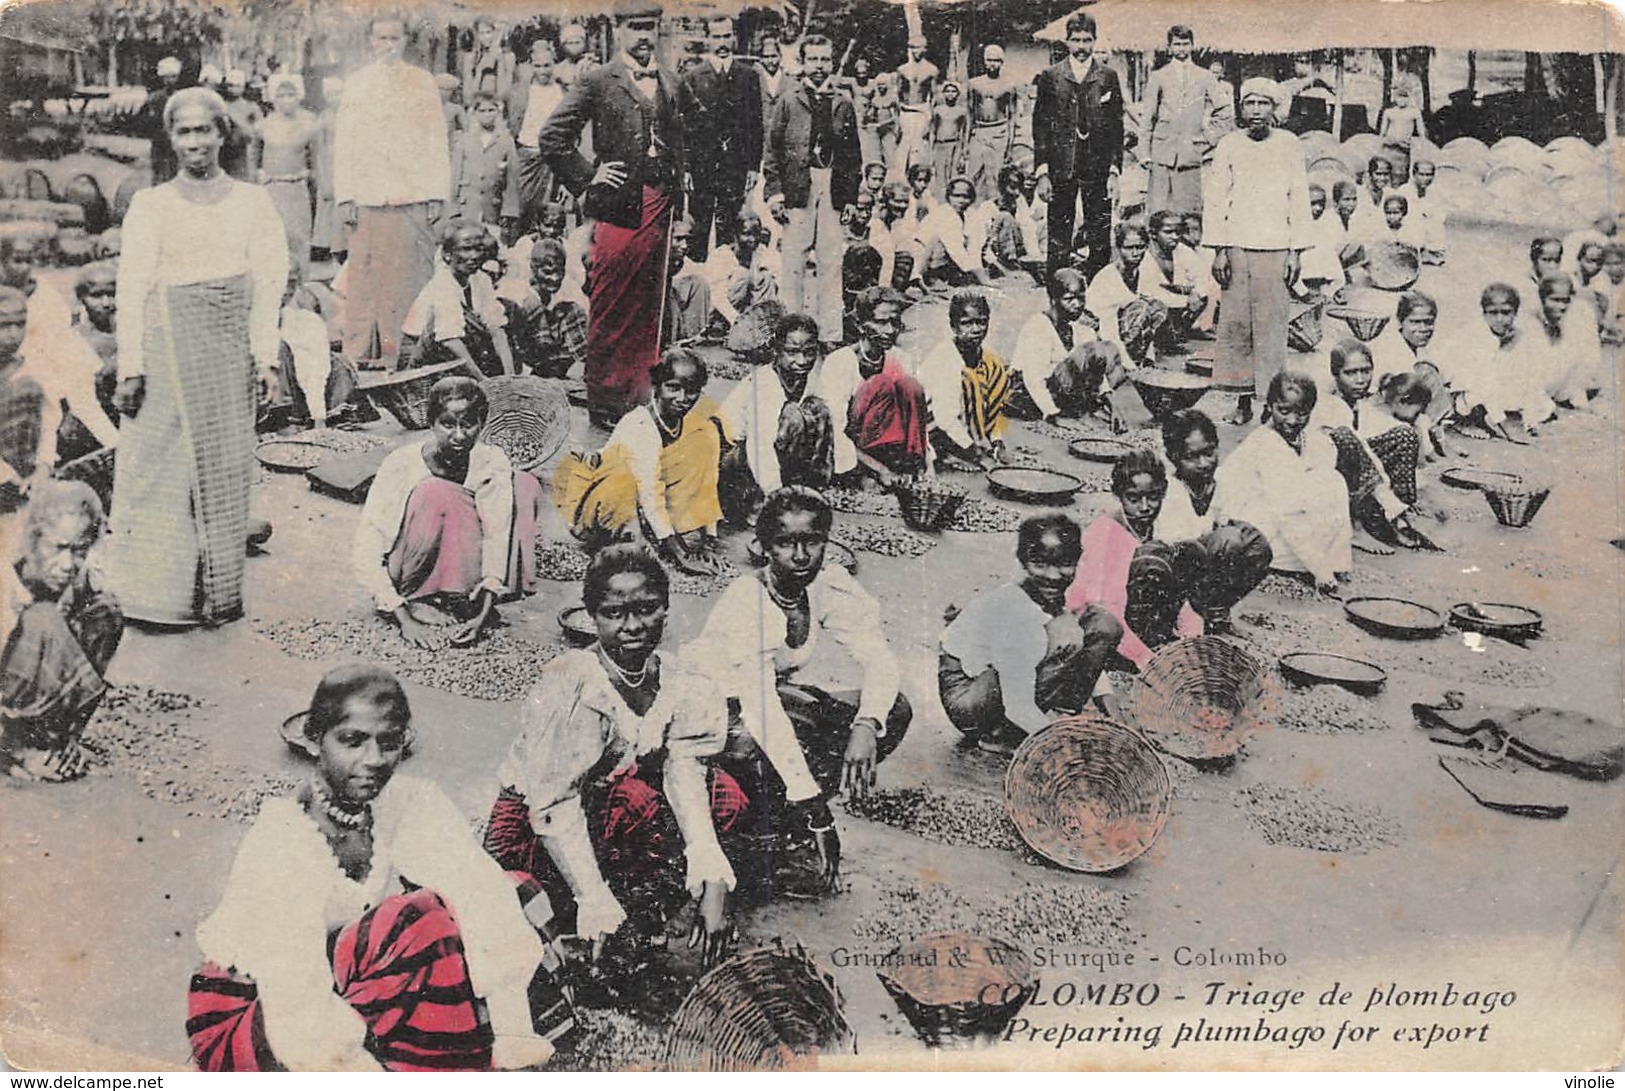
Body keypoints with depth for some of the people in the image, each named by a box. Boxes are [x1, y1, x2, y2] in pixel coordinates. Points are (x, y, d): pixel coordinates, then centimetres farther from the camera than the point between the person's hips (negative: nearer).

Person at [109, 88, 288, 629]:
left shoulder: (252, 201, 10)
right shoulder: (149, 205, 8)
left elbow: (268, 283, 4)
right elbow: (131, 288, 3)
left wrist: (265, 354, -7)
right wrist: (130, 366, -5)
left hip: (230, 342, 1)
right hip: (166, 340, -1)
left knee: (225, 464, 2)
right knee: (159, 463, -4)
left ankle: (217, 593, 10)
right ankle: (159, 591, 2)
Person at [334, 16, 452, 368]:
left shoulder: (422, 82, 12)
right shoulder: (356, 83, 14)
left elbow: (436, 141, 9)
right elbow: (344, 143, 11)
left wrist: (437, 194, 1)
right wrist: (345, 197, 2)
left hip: (414, 196, 0)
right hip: (368, 198, 0)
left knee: (411, 278, -4)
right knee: (365, 279, -4)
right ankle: (362, 353, 0)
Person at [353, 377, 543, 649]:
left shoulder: (492, 463, -15)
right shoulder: (402, 465, -23)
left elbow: (498, 539, -21)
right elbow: (365, 554, -26)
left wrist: (483, 614, -33)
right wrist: (404, 620, -34)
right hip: (406, 576, -4)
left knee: (525, 484, -10)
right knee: (435, 493, -31)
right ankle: (415, 600, -18)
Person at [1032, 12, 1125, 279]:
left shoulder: (1108, 77, 7)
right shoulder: (1049, 77, 5)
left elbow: (1117, 127, 6)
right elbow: (1040, 127, 3)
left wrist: (1115, 170, -3)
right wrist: (1043, 172, -5)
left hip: (1098, 167, 1)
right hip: (1061, 168, -1)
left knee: (1100, 240, 0)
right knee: (1058, 239, 1)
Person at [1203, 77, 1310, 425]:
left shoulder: (1288, 144, 6)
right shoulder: (1229, 145, 6)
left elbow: (1299, 199, 7)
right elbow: (1214, 199, 5)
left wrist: (1295, 251, 1)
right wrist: (1219, 249, -2)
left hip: (1275, 246, 0)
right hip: (1236, 245, 1)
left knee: (1272, 323, -4)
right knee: (1235, 321, -1)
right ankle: (1243, 399, 6)